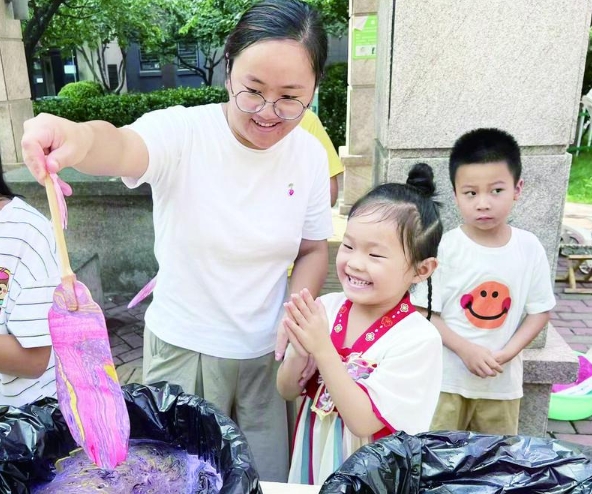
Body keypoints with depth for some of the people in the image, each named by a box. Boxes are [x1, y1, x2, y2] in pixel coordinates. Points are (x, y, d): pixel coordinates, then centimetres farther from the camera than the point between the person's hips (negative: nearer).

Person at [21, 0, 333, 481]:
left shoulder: (310, 153, -6)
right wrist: (80, 137, -62)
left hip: (268, 353, 3)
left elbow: (313, 250, 3)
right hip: (182, 350, -3)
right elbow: (122, 148, -40)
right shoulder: (183, 131, -18)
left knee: (269, 477, 21)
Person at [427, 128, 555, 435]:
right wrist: (466, 350, -21)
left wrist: (507, 353, -12)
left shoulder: (529, 248, -6)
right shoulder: (445, 247, -15)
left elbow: (540, 310, 1)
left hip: (503, 380, 3)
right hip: (446, 378, -2)